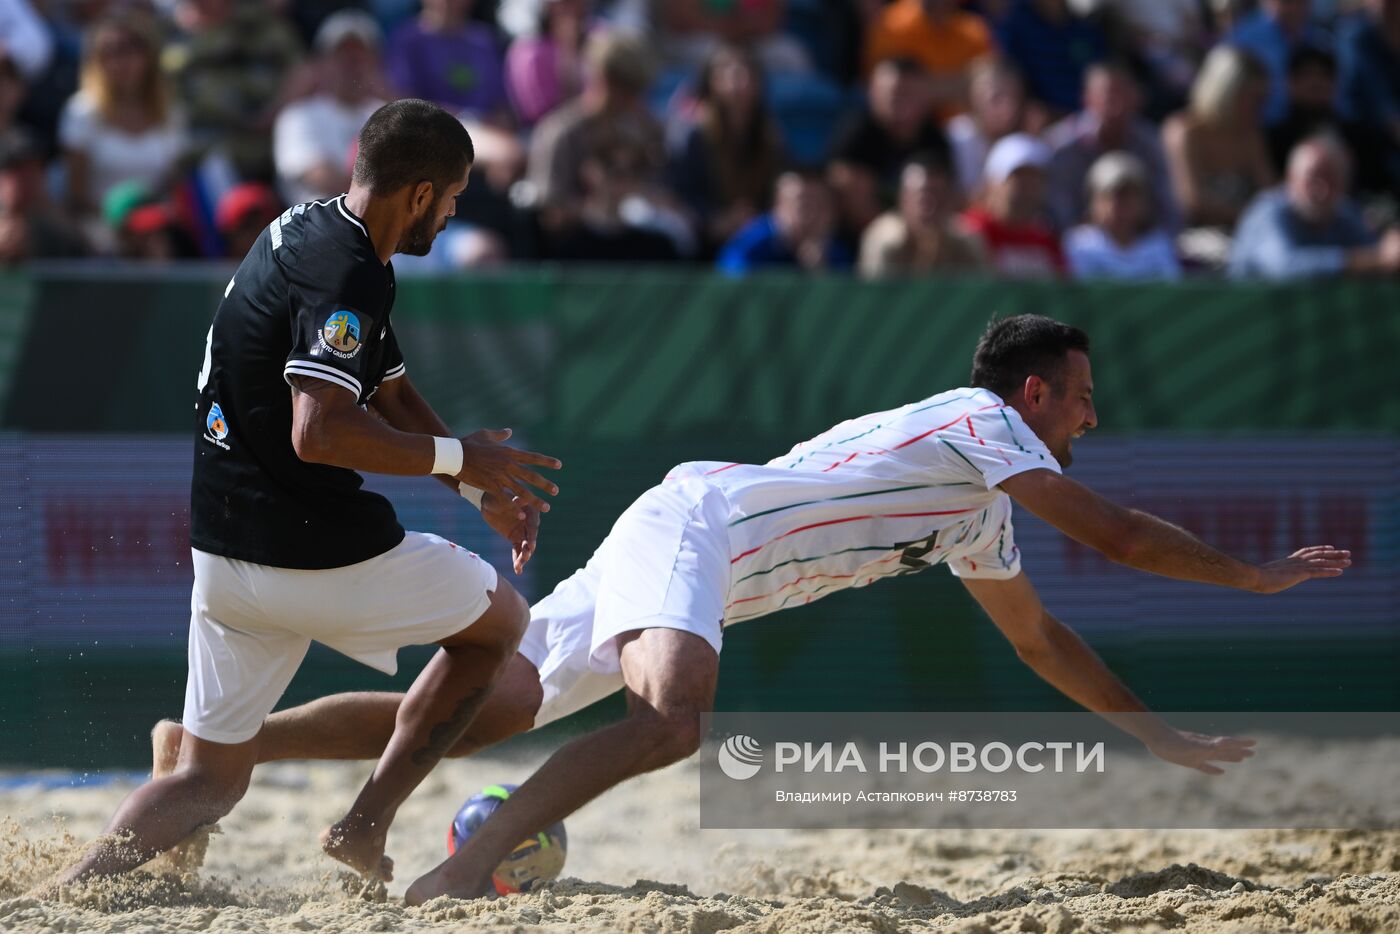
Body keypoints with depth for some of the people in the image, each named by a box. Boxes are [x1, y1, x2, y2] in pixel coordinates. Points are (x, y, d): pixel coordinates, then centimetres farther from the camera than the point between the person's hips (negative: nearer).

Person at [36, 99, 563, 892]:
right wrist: (458, 457, -19)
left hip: (223, 553, 8)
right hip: (317, 552, -8)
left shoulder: (306, 232, 14)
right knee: (501, 618, 17)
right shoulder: (347, 275, -18)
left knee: (209, 780, 14)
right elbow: (319, 431, -30)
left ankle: (71, 886, -11)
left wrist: (483, 488, 18)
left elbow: (389, 393, 23)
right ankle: (366, 825, 9)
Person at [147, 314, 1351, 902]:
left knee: (470, 719, 0)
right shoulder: (978, 425, -1)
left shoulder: (978, 518, 26)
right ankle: (467, 871, -48)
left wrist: (1161, 735, 38)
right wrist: (1256, 576, 8)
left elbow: (1041, 637, 36)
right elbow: (1115, 532, -4)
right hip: (688, 524, -9)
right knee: (670, 717, -36)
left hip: (692, 555, 9)